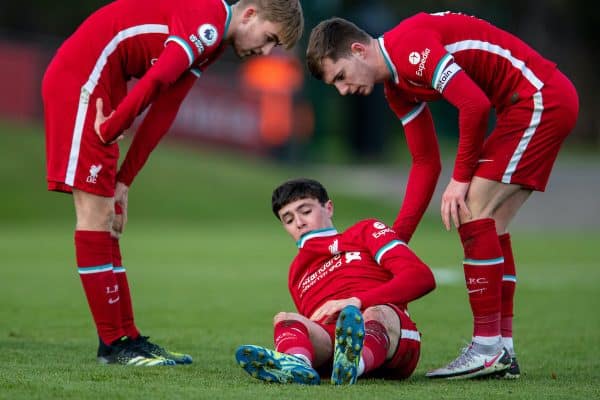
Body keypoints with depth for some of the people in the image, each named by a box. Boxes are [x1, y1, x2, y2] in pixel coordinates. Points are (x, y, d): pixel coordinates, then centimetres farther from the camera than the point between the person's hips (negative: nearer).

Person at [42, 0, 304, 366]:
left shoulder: (209, 41, 15)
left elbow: (161, 115, 13)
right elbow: (155, 81, -30)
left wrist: (123, 182, 9)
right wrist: (110, 131, -17)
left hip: (96, 85, 11)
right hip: (81, 78, -11)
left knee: (105, 219, 10)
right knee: (95, 214, -8)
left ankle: (126, 337, 13)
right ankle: (113, 343, -5)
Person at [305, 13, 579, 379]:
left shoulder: (409, 46, -17)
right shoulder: (398, 88, 14)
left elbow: (474, 103, -25)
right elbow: (426, 163, 18)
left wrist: (461, 179, -14)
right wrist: (396, 239, 12)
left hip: (541, 96, -10)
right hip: (548, 101, 10)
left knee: (471, 210, -11)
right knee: (491, 223, 11)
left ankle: (488, 348, -9)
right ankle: (503, 352, 13)